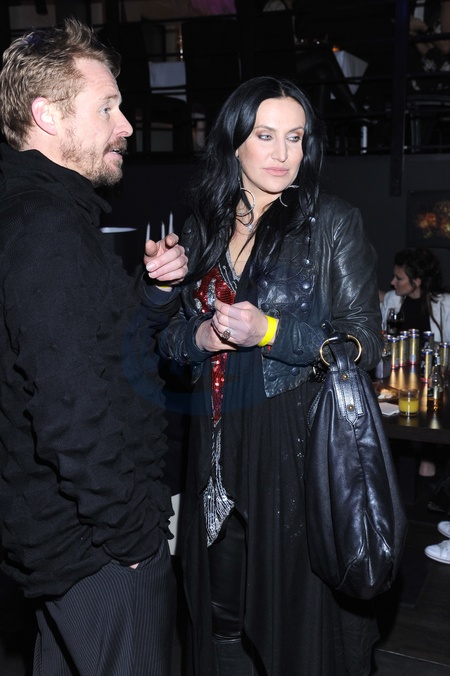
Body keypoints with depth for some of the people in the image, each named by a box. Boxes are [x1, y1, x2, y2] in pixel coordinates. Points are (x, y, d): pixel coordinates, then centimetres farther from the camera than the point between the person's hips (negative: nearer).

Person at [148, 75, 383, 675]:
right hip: (218, 446, 4)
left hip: (302, 445, -4)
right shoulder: (202, 230, 9)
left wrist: (268, 330, -17)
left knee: (301, 616, 8)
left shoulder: (333, 223, -3)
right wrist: (200, 337, -8)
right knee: (222, 613, 15)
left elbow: (364, 343, -7)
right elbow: (167, 340, 13)